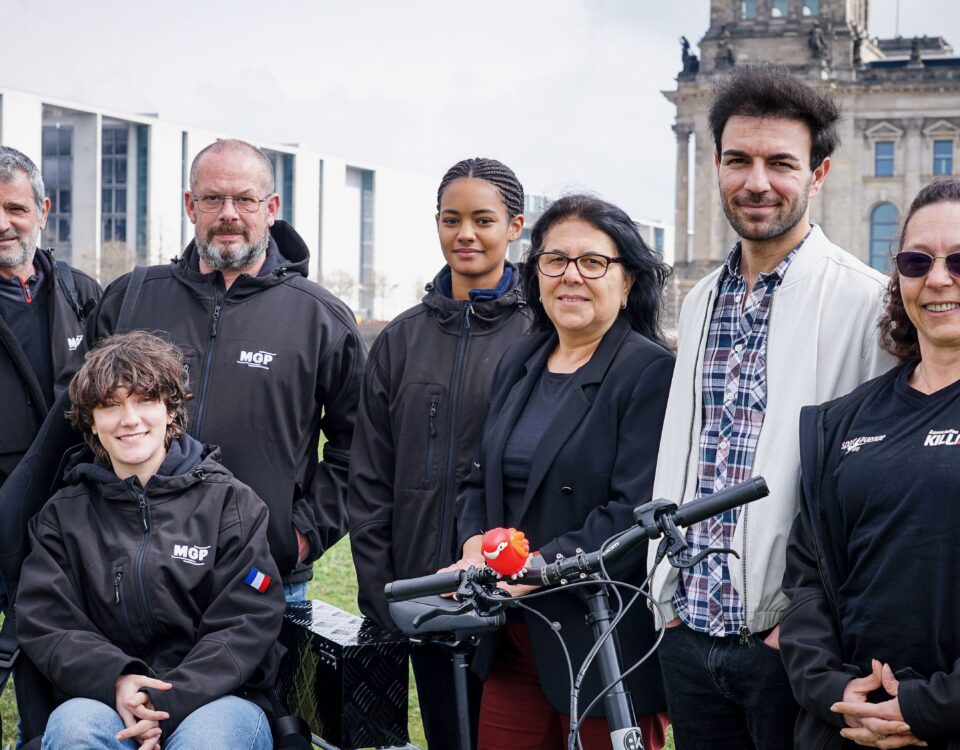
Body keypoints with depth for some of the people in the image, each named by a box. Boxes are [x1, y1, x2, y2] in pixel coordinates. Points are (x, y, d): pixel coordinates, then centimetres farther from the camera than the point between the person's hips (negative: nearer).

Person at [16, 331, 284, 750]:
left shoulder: (230, 502, 4)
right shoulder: (62, 516, 11)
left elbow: (247, 624, -4)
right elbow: (45, 626, 2)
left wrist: (169, 702, -18)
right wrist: (115, 680, -19)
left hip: (214, 699, -1)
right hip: (104, 701, 1)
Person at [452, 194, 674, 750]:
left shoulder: (652, 371, -10)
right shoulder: (519, 362, 12)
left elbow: (635, 514, -18)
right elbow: (480, 481, 15)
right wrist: (477, 548, -5)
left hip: (603, 644, -6)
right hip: (513, 641, 6)